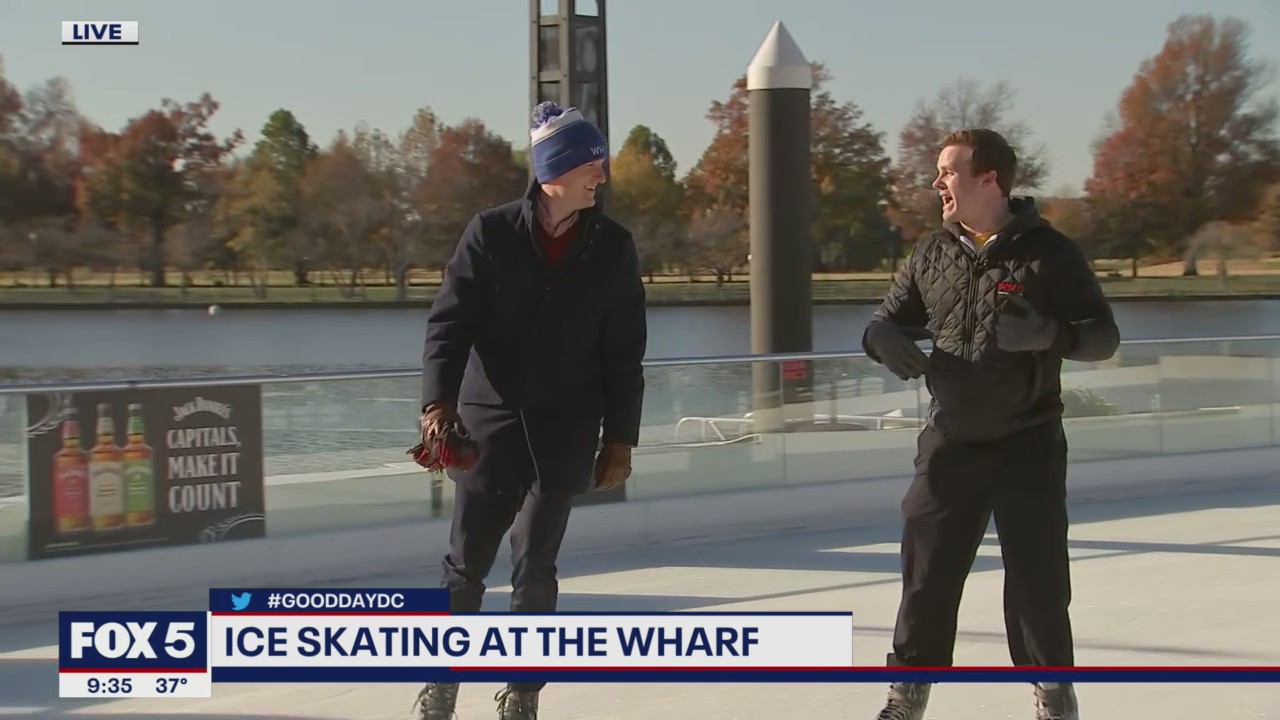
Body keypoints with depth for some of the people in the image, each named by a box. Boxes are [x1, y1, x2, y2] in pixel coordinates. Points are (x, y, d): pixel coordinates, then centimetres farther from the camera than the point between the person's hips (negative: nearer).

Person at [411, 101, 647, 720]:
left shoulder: (613, 246, 1)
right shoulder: (491, 233, -4)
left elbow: (625, 351, 5)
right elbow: (450, 321, -7)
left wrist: (620, 436, 3)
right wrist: (439, 401, -22)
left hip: (566, 432, 1)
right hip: (490, 420, -1)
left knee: (536, 566, 5)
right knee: (466, 562, 2)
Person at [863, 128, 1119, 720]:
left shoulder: (1049, 253, -7)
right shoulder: (932, 255, 5)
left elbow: (1103, 334, -7)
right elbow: (890, 318, 13)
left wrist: (1050, 334, -27)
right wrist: (882, 336, -11)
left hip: (1028, 444, -3)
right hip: (951, 442, 3)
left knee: (1037, 576, 2)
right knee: (927, 567, 4)